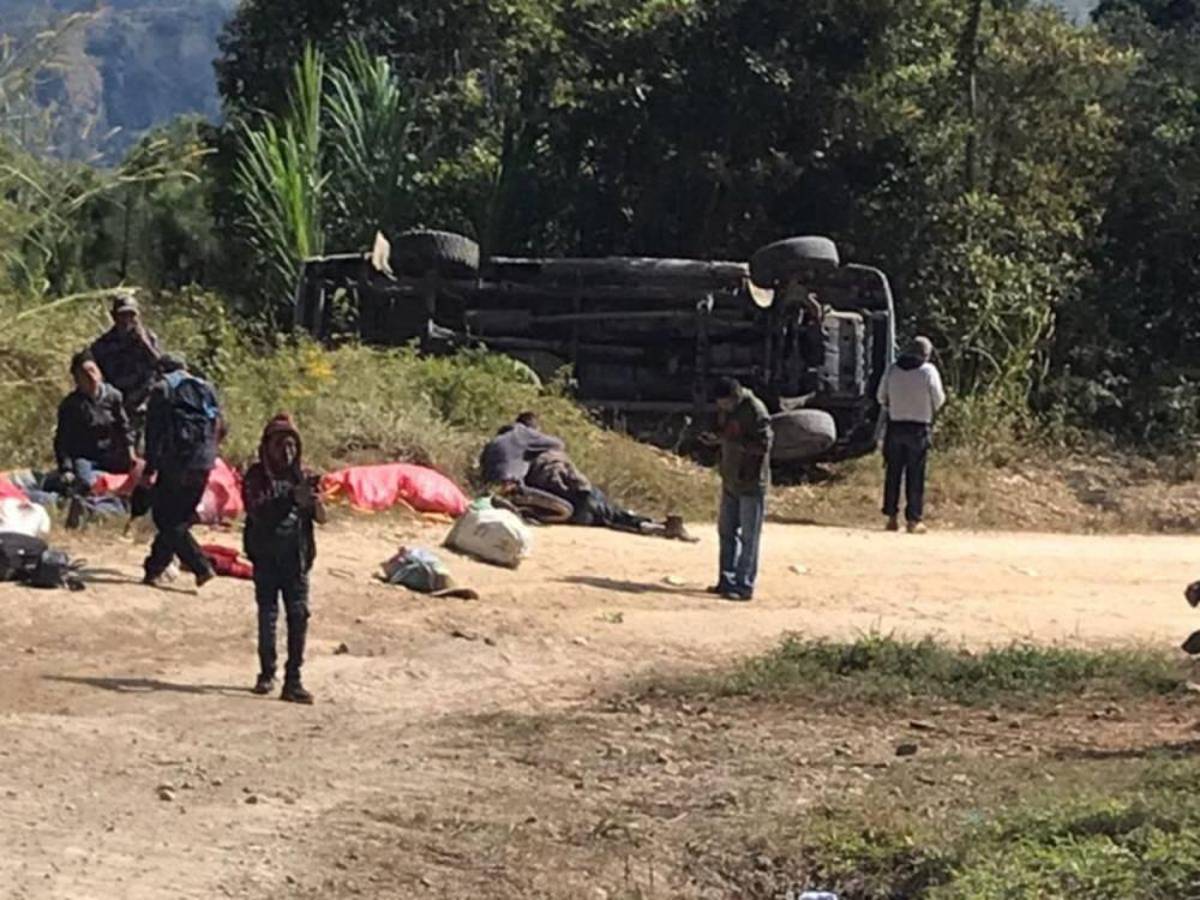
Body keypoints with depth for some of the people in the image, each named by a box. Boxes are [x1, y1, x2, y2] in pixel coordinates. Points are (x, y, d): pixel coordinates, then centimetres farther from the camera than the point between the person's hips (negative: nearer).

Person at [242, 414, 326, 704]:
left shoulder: (304, 476, 5)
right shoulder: (257, 477, -2)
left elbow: (322, 518, 0)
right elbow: (258, 511, -18)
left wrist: (314, 500, -22)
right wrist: (292, 499, -29)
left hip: (296, 558, 2)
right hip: (266, 557, -1)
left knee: (298, 615, -6)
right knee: (267, 615, 5)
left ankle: (293, 680, -4)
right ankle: (267, 673, 21)